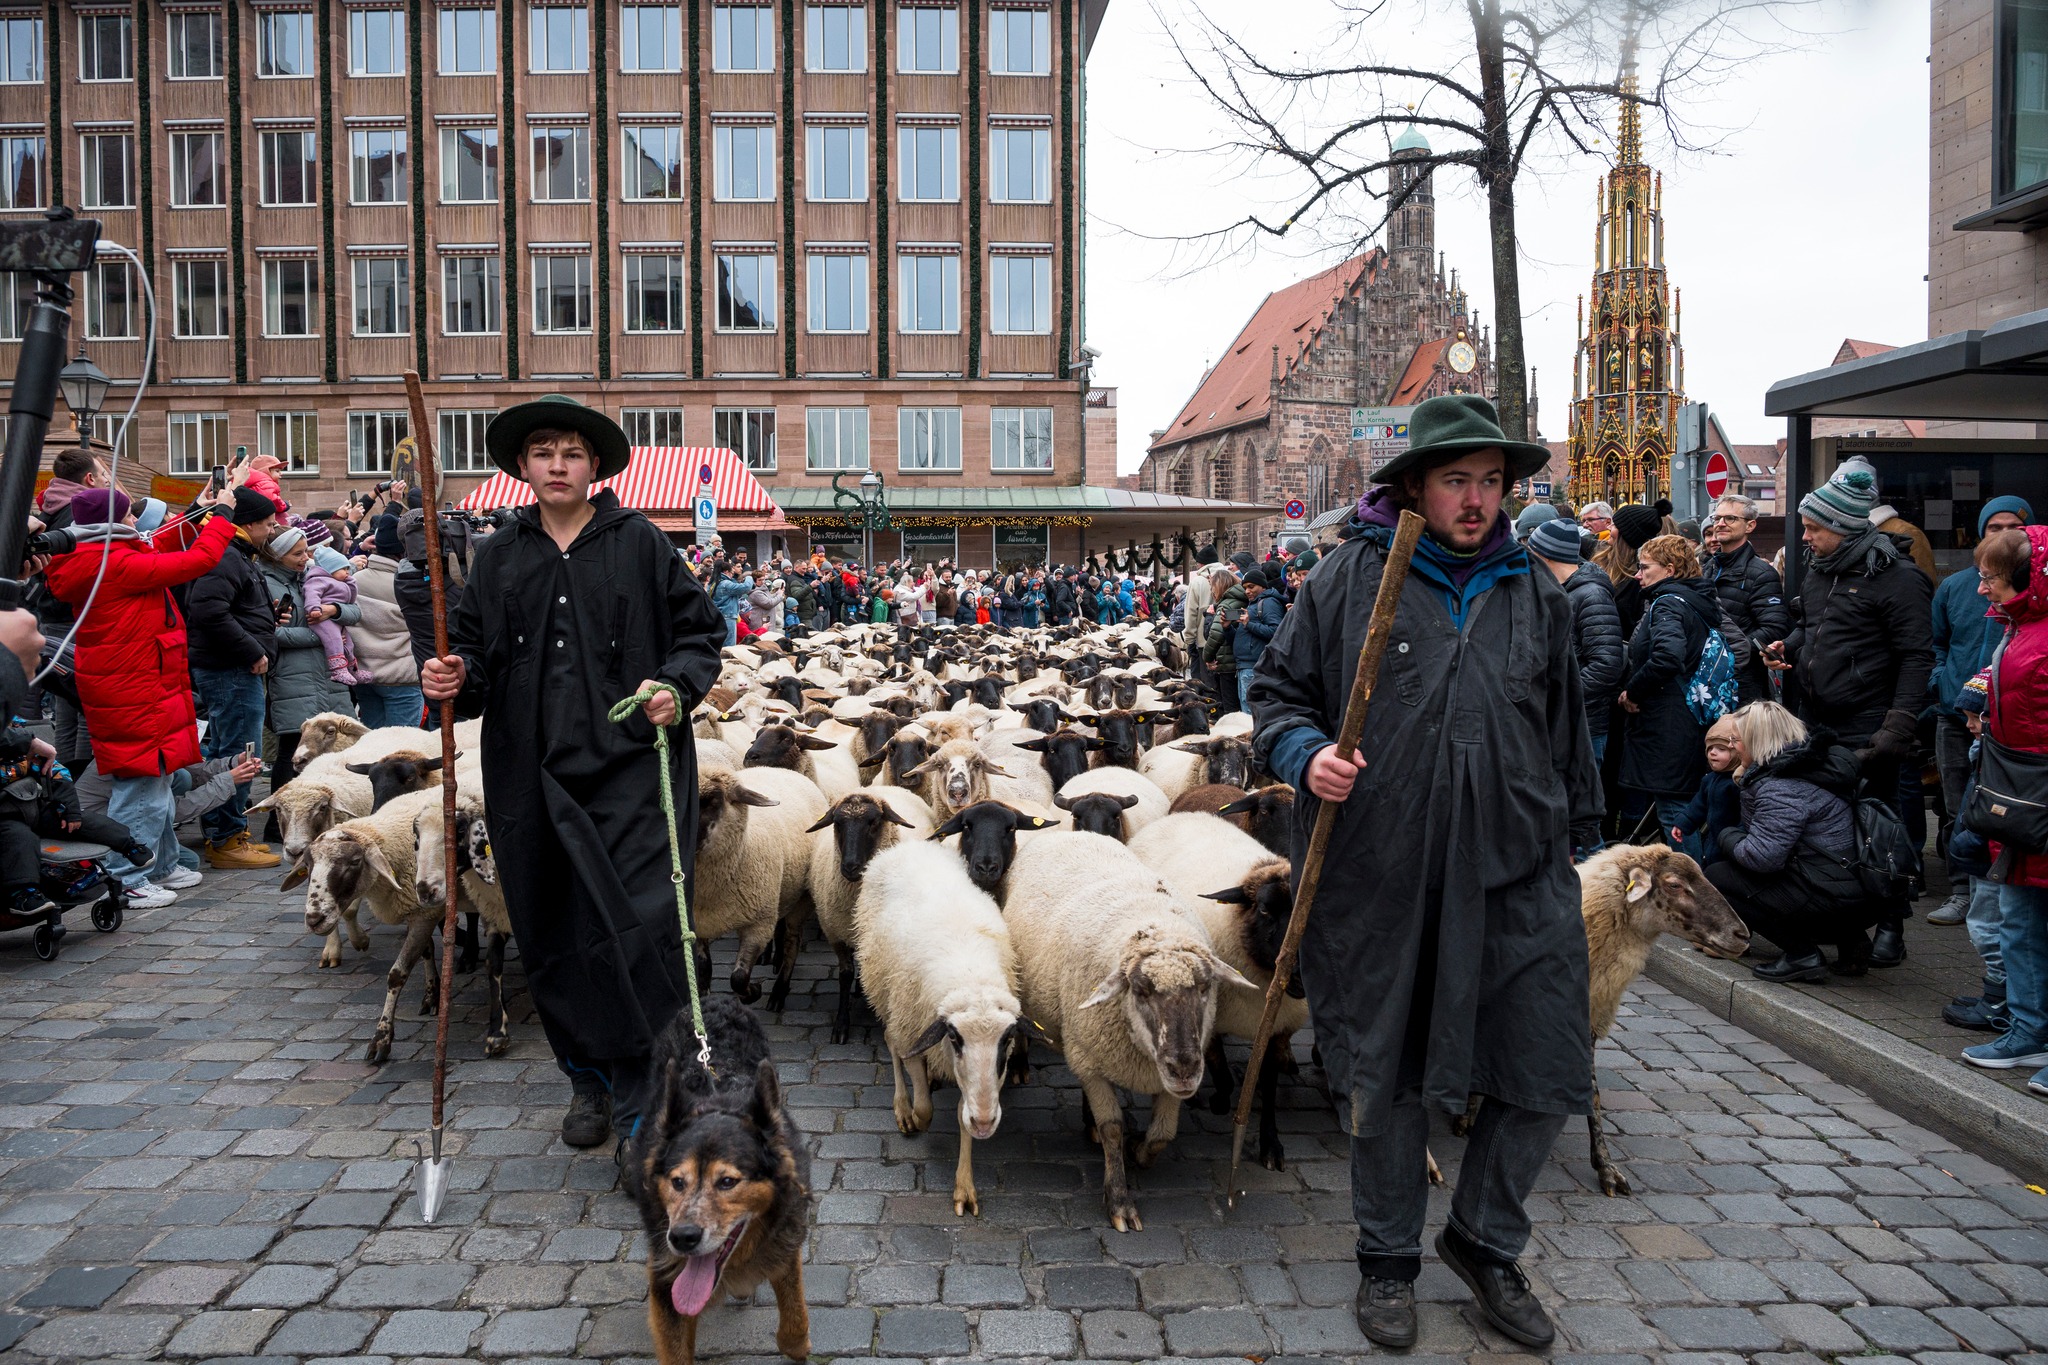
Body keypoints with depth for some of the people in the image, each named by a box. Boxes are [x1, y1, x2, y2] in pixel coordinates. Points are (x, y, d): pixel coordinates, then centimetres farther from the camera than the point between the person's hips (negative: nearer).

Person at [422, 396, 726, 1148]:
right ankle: (588, 1078, 26)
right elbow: (473, 649, 14)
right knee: (554, 935, 8)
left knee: (635, 923, -9)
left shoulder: (640, 543, 4)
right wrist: (454, 679, -8)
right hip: (534, 771, 4)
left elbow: (700, 629, 6)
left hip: (630, 764, -3)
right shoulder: (499, 557, 13)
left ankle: (640, 1096, 4)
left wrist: (677, 686, -11)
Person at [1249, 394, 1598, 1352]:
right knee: (1384, 1076, 11)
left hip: (1517, 877, 3)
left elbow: (1566, 731, 20)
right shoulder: (1348, 578, -1)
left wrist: (1564, 833, 20)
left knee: (1544, 1074, 5)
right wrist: (1304, 754, -15)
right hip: (1379, 878, -3)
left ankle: (1485, 1241, 32)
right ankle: (1388, 1256, 34)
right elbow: (1277, 690, 5)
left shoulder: (1534, 593, 11)